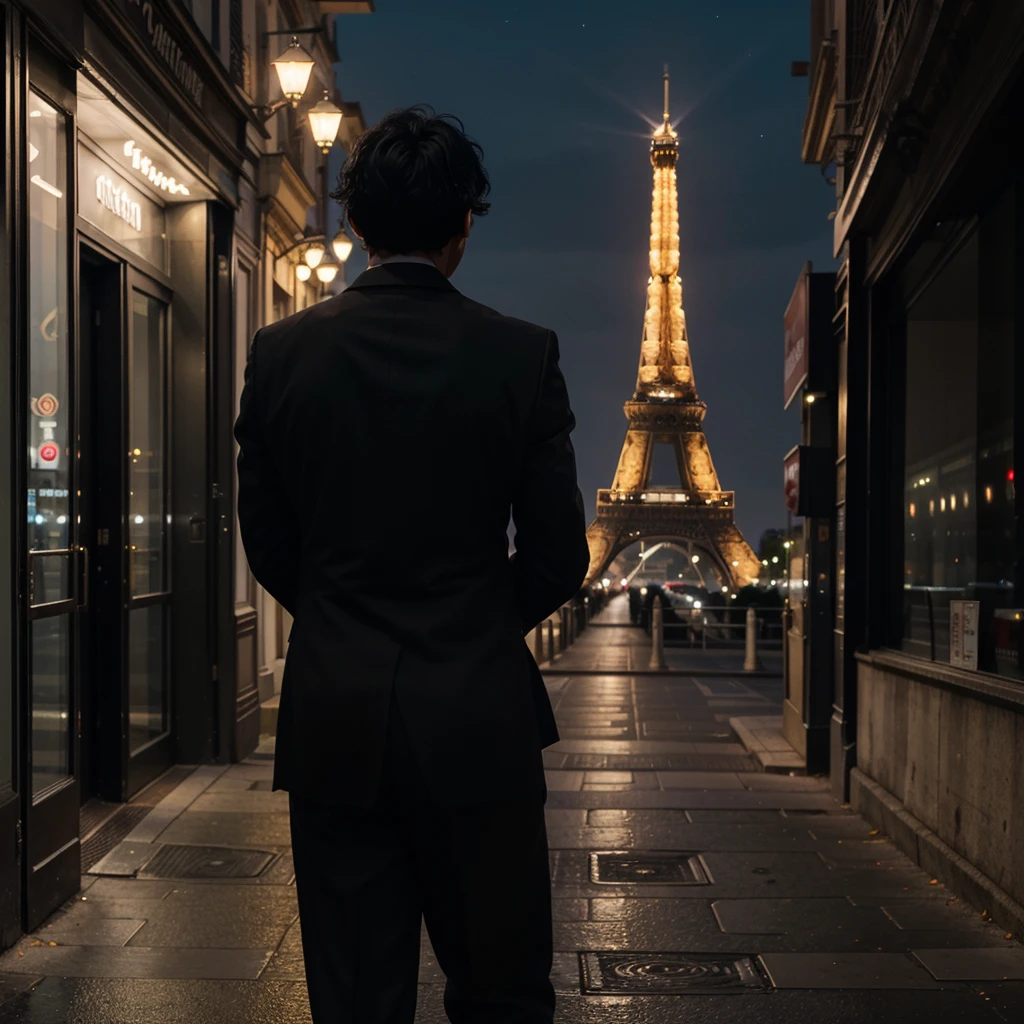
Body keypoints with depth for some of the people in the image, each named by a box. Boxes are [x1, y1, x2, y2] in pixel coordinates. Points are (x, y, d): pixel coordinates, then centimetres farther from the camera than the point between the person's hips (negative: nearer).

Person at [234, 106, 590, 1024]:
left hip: (333, 717, 2)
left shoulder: (281, 352, -2)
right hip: (478, 718, -1)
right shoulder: (523, 355, -7)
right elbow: (559, 556, -3)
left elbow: (265, 543, 5)